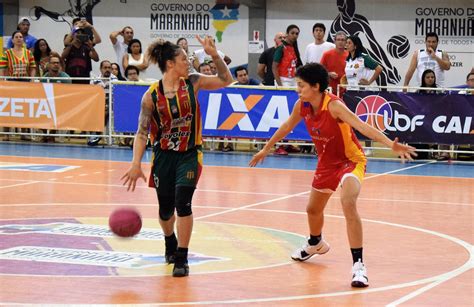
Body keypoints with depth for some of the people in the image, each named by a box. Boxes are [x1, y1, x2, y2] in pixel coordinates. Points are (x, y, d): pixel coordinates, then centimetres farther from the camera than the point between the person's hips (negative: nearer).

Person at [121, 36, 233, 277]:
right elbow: (142, 133, -9)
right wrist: (136, 164, -17)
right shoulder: (151, 95, -11)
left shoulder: (192, 83, -5)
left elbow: (226, 80, 0)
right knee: (165, 209, 10)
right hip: (163, 156, 0)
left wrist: (214, 55, -13)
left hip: (188, 155, 0)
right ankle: (170, 244, 43)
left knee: (183, 203, -17)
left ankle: (182, 258, -7)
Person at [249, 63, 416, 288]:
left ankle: (358, 265, -28)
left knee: (348, 204, -32)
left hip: (351, 160, -8)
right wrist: (266, 149, 24)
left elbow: (361, 126, -43)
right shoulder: (302, 106, -9)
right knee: (313, 209, 24)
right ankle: (316, 243, 58)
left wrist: (391, 144, -57)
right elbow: (287, 127, 11)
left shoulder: (333, 105, -30)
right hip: (327, 162, 8)